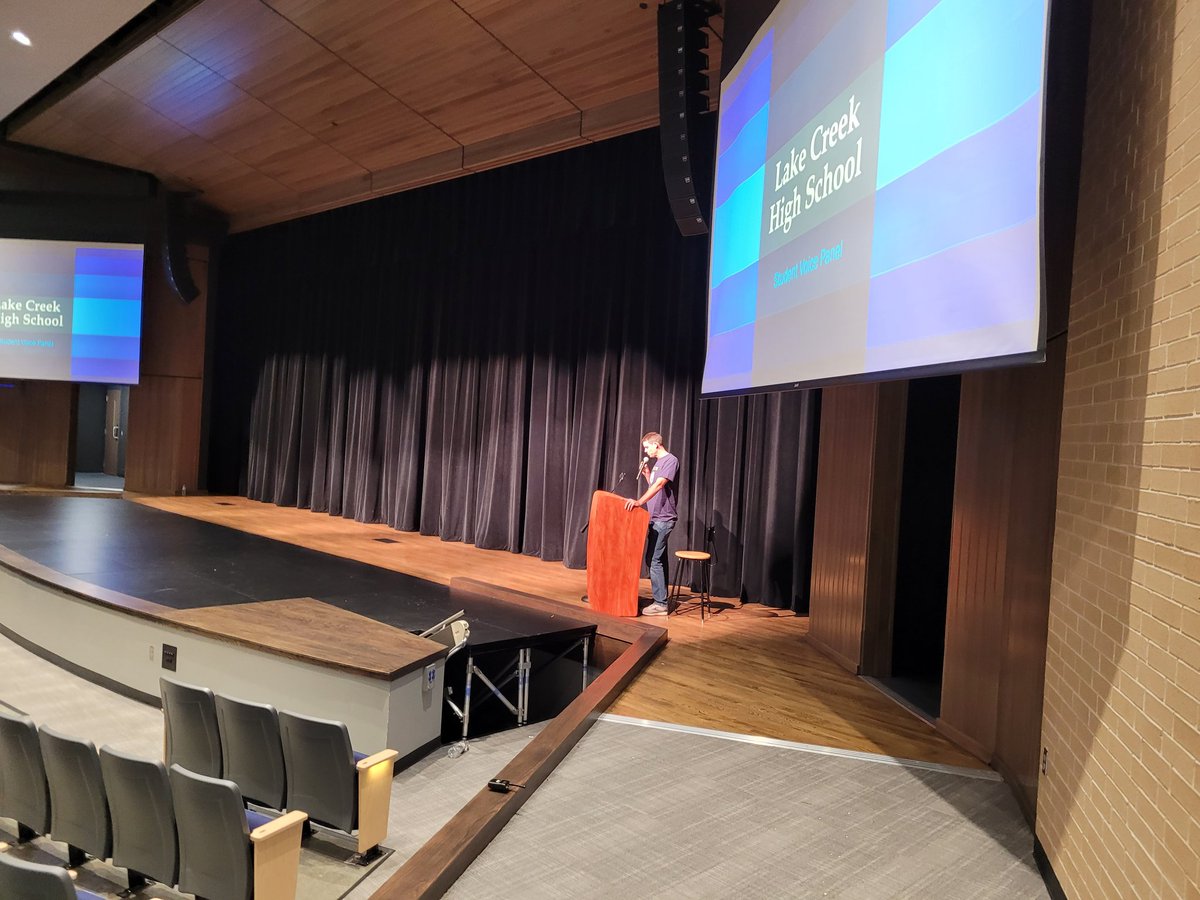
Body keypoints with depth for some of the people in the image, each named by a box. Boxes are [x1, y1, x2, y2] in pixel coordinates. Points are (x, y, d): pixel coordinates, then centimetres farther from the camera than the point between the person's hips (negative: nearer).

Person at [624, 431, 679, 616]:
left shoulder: (670, 460, -12)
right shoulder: (657, 462, 16)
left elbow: (659, 485, -25)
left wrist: (640, 501, -36)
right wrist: (647, 474, 6)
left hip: (663, 519, -9)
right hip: (655, 518, 9)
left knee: (653, 560, -12)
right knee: (658, 559, 12)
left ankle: (660, 604, -7)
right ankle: (661, 599, 19)